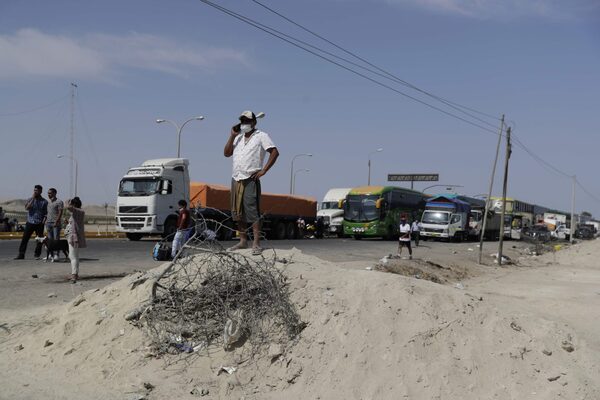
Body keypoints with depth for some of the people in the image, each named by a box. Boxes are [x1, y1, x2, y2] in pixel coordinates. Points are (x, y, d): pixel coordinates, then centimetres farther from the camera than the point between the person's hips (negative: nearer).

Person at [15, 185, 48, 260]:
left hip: (39, 224, -1)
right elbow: (27, 208, -12)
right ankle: (21, 254, 4)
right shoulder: (30, 199, 5)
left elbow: (46, 213, 4)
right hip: (30, 222, 1)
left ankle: (37, 254, 13)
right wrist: (33, 199, -14)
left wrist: (44, 220, -12)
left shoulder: (44, 201, 3)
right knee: (25, 239, -1)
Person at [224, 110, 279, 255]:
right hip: (236, 179, 7)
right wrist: (232, 136, 4)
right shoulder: (238, 137, 20)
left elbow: (275, 152, -8)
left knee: (252, 212, -11)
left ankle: (256, 243, -11)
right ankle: (243, 241, 16)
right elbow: (226, 153, 13)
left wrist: (263, 171, -12)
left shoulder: (261, 136, 1)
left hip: (251, 180, -7)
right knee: (238, 212, 8)